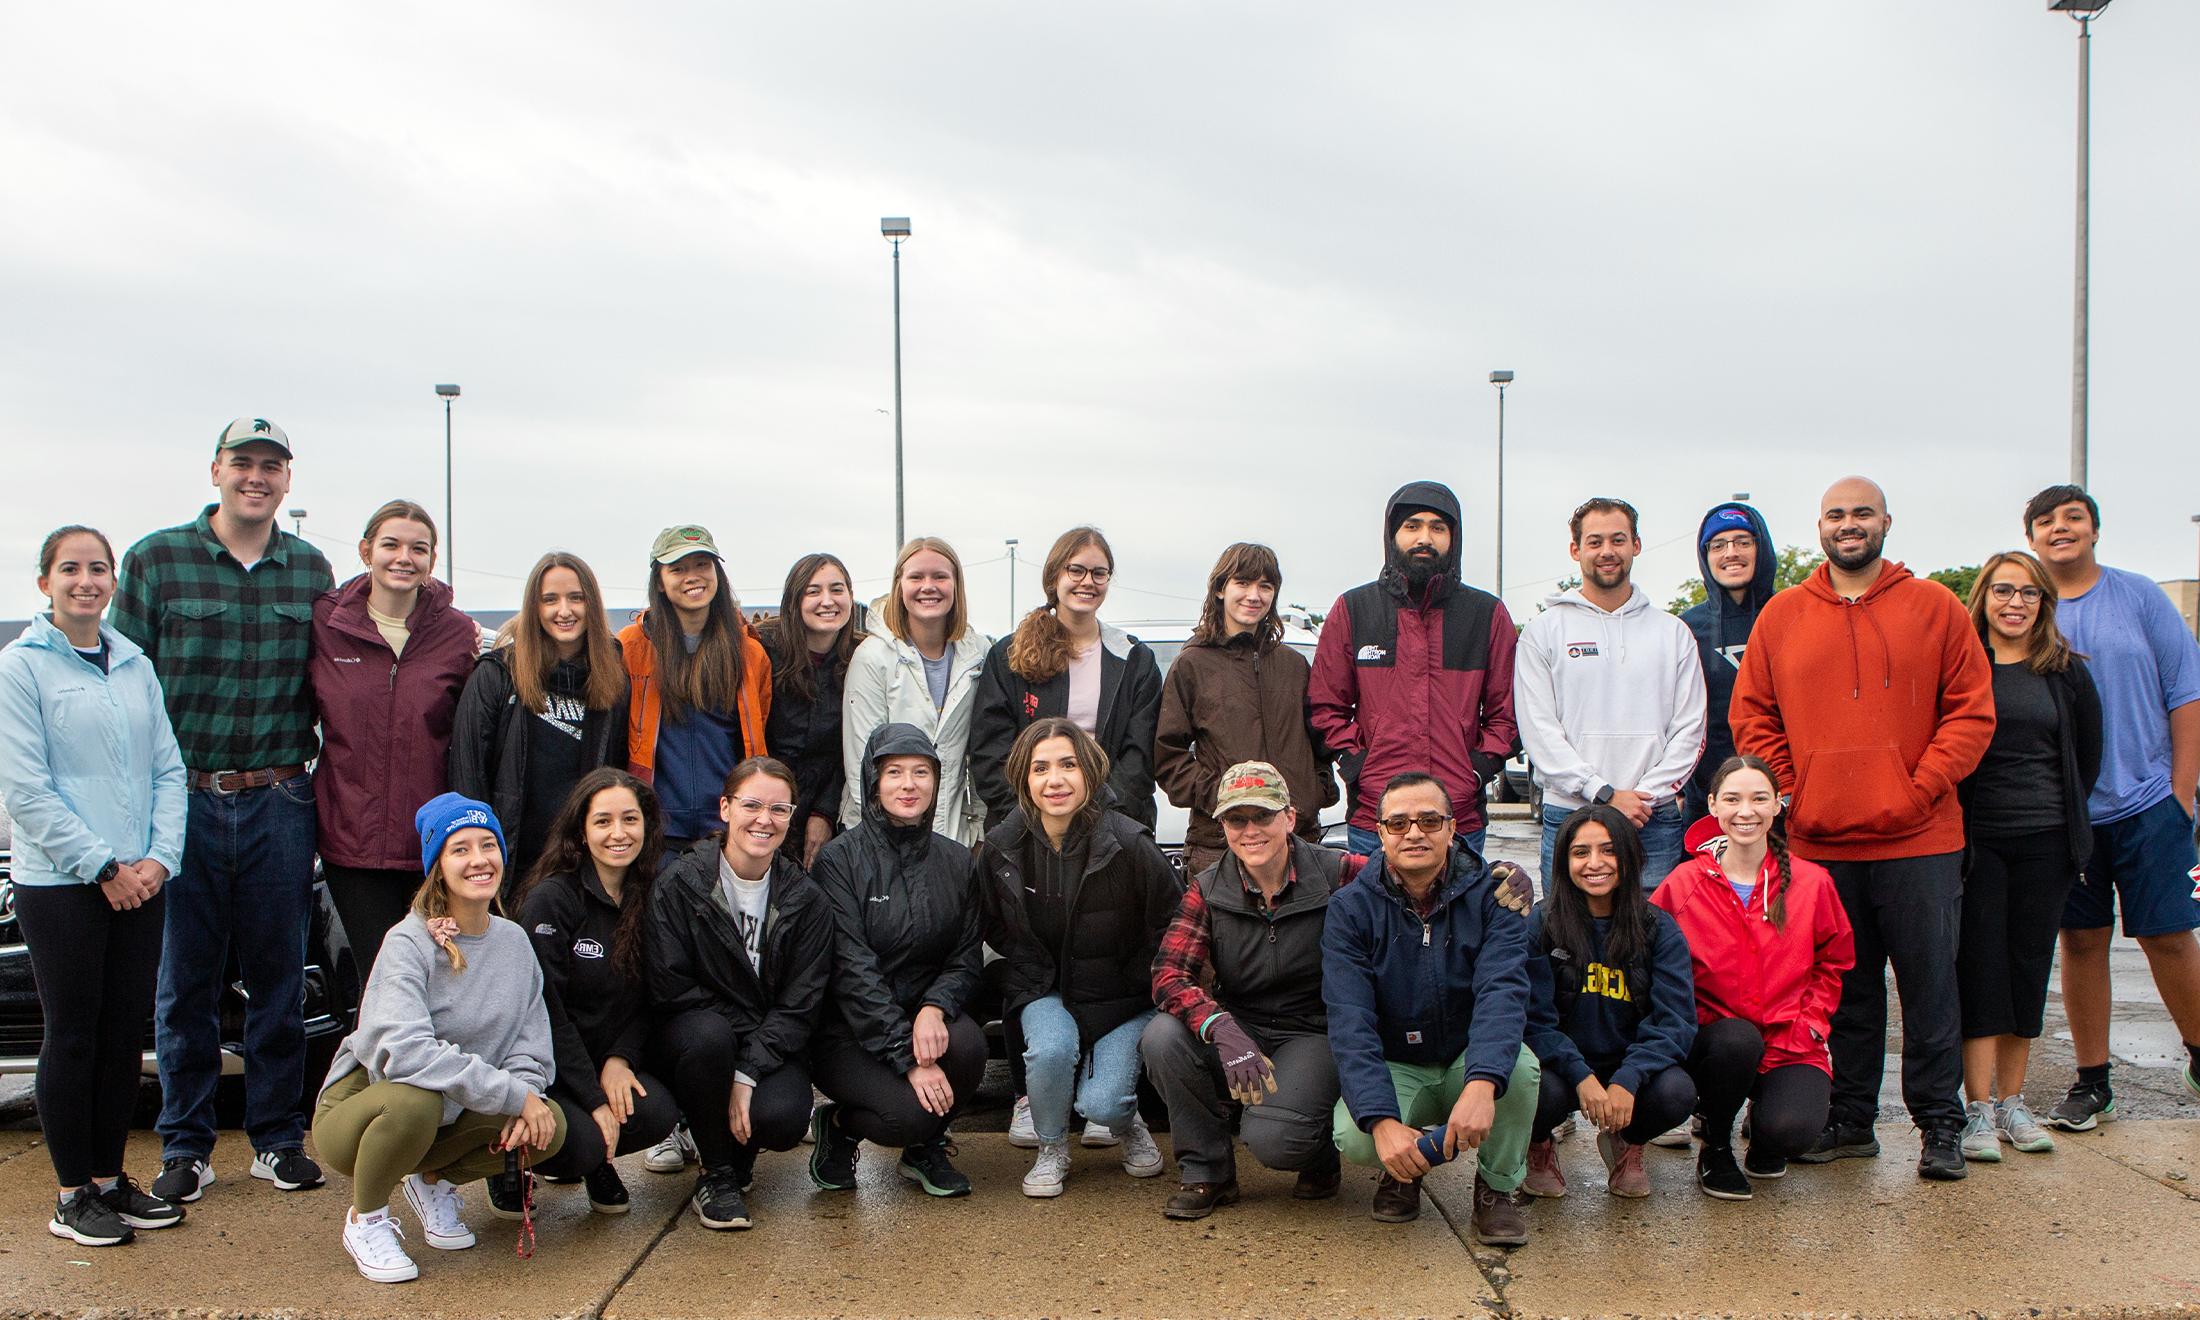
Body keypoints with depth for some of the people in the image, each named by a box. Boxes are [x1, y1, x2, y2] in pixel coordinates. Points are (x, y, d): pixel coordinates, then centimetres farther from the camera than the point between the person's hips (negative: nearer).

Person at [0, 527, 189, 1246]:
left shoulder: (135, 664, 11)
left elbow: (168, 767, 10)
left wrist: (159, 857, -4)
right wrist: (102, 866, -13)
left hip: (139, 882, 5)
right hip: (58, 884, -5)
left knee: (124, 1033, 9)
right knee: (73, 1036, 2)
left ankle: (111, 1180, 21)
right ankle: (73, 1196, 12)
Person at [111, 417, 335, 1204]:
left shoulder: (311, 571, 8)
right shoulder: (156, 560, 1)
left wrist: (316, 767, 5)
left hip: (280, 803, 2)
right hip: (185, 802, -2)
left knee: (278, 978, 9)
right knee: (186, 983, 6)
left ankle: (278, 1138, 20)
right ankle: (186, 1147, 18)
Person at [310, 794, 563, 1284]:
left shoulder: (514, 941, 0)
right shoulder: (408, 943, -19)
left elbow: (531, 1046, 2)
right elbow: (406, 1052, -33)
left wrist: (525, 1106, -20)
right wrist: (512, 1095, -31)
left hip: (455, 1114, 5)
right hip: (360, 1107, -5)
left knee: (550, 1127, -19)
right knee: (414, 1101, -38)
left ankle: (435, 1180, 11)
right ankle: (365, 1219, -6)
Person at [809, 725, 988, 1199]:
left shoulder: (957, 863, 5)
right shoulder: (839, 859, -9)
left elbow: (967, 958, 4)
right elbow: (852, 969, -16)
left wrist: (936, 1008, -20)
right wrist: (908, 1058, -23)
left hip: (924, 1014, 4)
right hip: (848, 1031, -4)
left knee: (968, 1043, -29)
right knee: (909, 1112, -29)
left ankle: (924, 1148, 2)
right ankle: (838, 1125, 8)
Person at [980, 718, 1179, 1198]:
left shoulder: (1129, 844, -19)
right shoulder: (1000, 848, -8)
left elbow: (1169, 926, -6)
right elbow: (994, 928, 9)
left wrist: (1132, 984, -3)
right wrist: (1039, 974, 2)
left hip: (1122, 995, -2)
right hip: (1043, 989, 2)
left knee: (1099, 1104, -20)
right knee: (1052, 1048, -31)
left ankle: (1129, 1123, 21)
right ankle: (1052, 1150, 0)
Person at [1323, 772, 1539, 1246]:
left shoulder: (1491, 896, -10)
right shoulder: (1351, 908, -11)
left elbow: (1502, 993, -26)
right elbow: (1349, 1022, -21)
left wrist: (1481, 1084, -46)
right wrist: (1382, 1120, -36)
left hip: (1472, 1062, 1)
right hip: (1394, 1068, 0)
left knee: (1520, 1068, -33)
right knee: (1353, 1138, -30)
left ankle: (1497, 1186, -2)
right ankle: (1404, 1171, 8)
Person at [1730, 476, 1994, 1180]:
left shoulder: (1934, 607, 3)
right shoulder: (1781, 616, 8)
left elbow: (1972, 711, 0)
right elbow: (1752, 717, 8)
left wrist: (1920, 790, -9)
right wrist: (1792, 795, -3)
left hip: (1919, 839, -2)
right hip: (1819, 842, 2)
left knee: (1929, 984, 4)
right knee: (1845, 989, 11)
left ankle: (1940, 1123, 16)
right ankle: (1850, 1121, 21)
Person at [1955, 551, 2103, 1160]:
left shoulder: (2066, 672, 8)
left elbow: (2087, 755, 16)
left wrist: (2066, 818, 12)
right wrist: (1948, 825, -3)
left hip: (2045, 845, 3)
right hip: (1975, 841, -3)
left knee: (2029, 968, 7)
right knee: (1980, 968, -4)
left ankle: (2012, 1101, 17)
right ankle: (1979, 1109, -1)